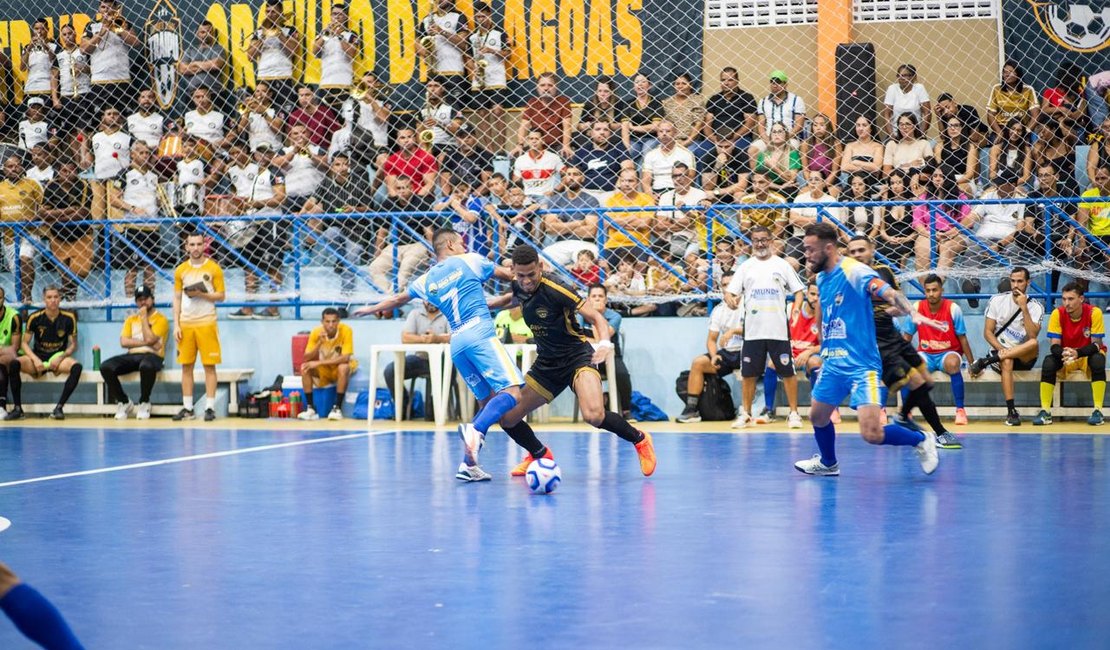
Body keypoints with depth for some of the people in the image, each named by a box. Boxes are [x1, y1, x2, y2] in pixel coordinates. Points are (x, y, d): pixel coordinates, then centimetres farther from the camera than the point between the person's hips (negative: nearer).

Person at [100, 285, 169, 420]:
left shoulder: (160, 319, 5)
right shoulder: (131, 319, 19)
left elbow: (149, 339, -11)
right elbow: (124, 342, 4)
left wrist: (144, 317, -1)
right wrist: (145, 342, -8)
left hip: (152, 355, -5)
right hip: (132, 356, 5)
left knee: (146, 366, -43)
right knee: (105, 367, -23)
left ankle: (144, 403, -17)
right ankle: (124, 402, -4)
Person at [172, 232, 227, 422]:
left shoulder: (213, 268, 0)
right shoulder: (181, 270, 8)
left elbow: (221, 296, 1)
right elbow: (177, 299, 10)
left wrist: (202, 294, -15)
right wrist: (176, 325, 2)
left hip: (206, 323, -3)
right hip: (186, 324, 3)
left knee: (209, 366, -3)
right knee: (186, 366, 3)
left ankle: (210, 408, -1)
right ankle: (187, 408, 8)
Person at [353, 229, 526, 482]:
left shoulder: (426, 281, 20)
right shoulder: (470, 261, 9)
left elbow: (397, 299, 36)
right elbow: (509, 275, 18)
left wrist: (371, 309, 55)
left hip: (456, 343, 6)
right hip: (480, 333, -6)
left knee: (489, 401, 14)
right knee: (511, 392, -15)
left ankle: (468, 464, 3)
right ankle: (475, 429, -42)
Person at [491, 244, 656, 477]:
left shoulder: (555, 290, -22)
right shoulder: (518, 287, -3)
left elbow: (596, 317, -20)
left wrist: (605, 343, -37)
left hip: (577, 356, -7)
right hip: (546, 364, 7)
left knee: (593, 415, -32)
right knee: (507, 418, 0)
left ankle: (640, 440, -2)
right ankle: (540, 455, 30)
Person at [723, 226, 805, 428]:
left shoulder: (782, 265, 5)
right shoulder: (745, 267, 10)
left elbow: (798, 291, 6)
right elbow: (730, 291, 7)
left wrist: (796, 310, -11)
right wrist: (730, 299, -17)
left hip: (778, 329, -2)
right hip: (753, 328, 2)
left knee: (787, 372, -1)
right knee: (748, 374, 5)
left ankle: (794, 413, 6)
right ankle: (745, 413, 15)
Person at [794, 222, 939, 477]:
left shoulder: (854, 271, -17)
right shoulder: (821, 277, 9)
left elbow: (890, 293, -29)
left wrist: (912, 313, -46)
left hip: (861, 366, -8)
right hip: (832, 363, 8)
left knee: (871, 433, -16)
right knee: (817, 417, 18)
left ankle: (922, 440, 9)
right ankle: (827, 463, 45)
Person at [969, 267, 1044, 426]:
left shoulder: (1035, 307, -2)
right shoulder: (998, 300, 1)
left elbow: (1032, 336, -18)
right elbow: (988, 332, -1)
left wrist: (1024, 308, -21)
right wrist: (1001, 349, -19)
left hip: (1024, 357, 0)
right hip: (1000, 351, 0)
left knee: (1033, 343, -35)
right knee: (1007, 362, -38)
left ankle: (985, 361, -33)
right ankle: (1011, 411, -38)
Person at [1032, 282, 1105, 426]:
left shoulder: (1094, 313, -19)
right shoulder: (1057, 314, -15)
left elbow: (1096, 344, -21)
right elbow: (1054, 345, -16)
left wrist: (1078, 353, -41)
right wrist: (1063, 353, -41)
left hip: (1088, 356, -1)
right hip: (1065, 360, 1)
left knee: (1098, 361, -35)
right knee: (1048, 362, -29)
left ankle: (1098, 411, -28)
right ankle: (1045, 412, -24)